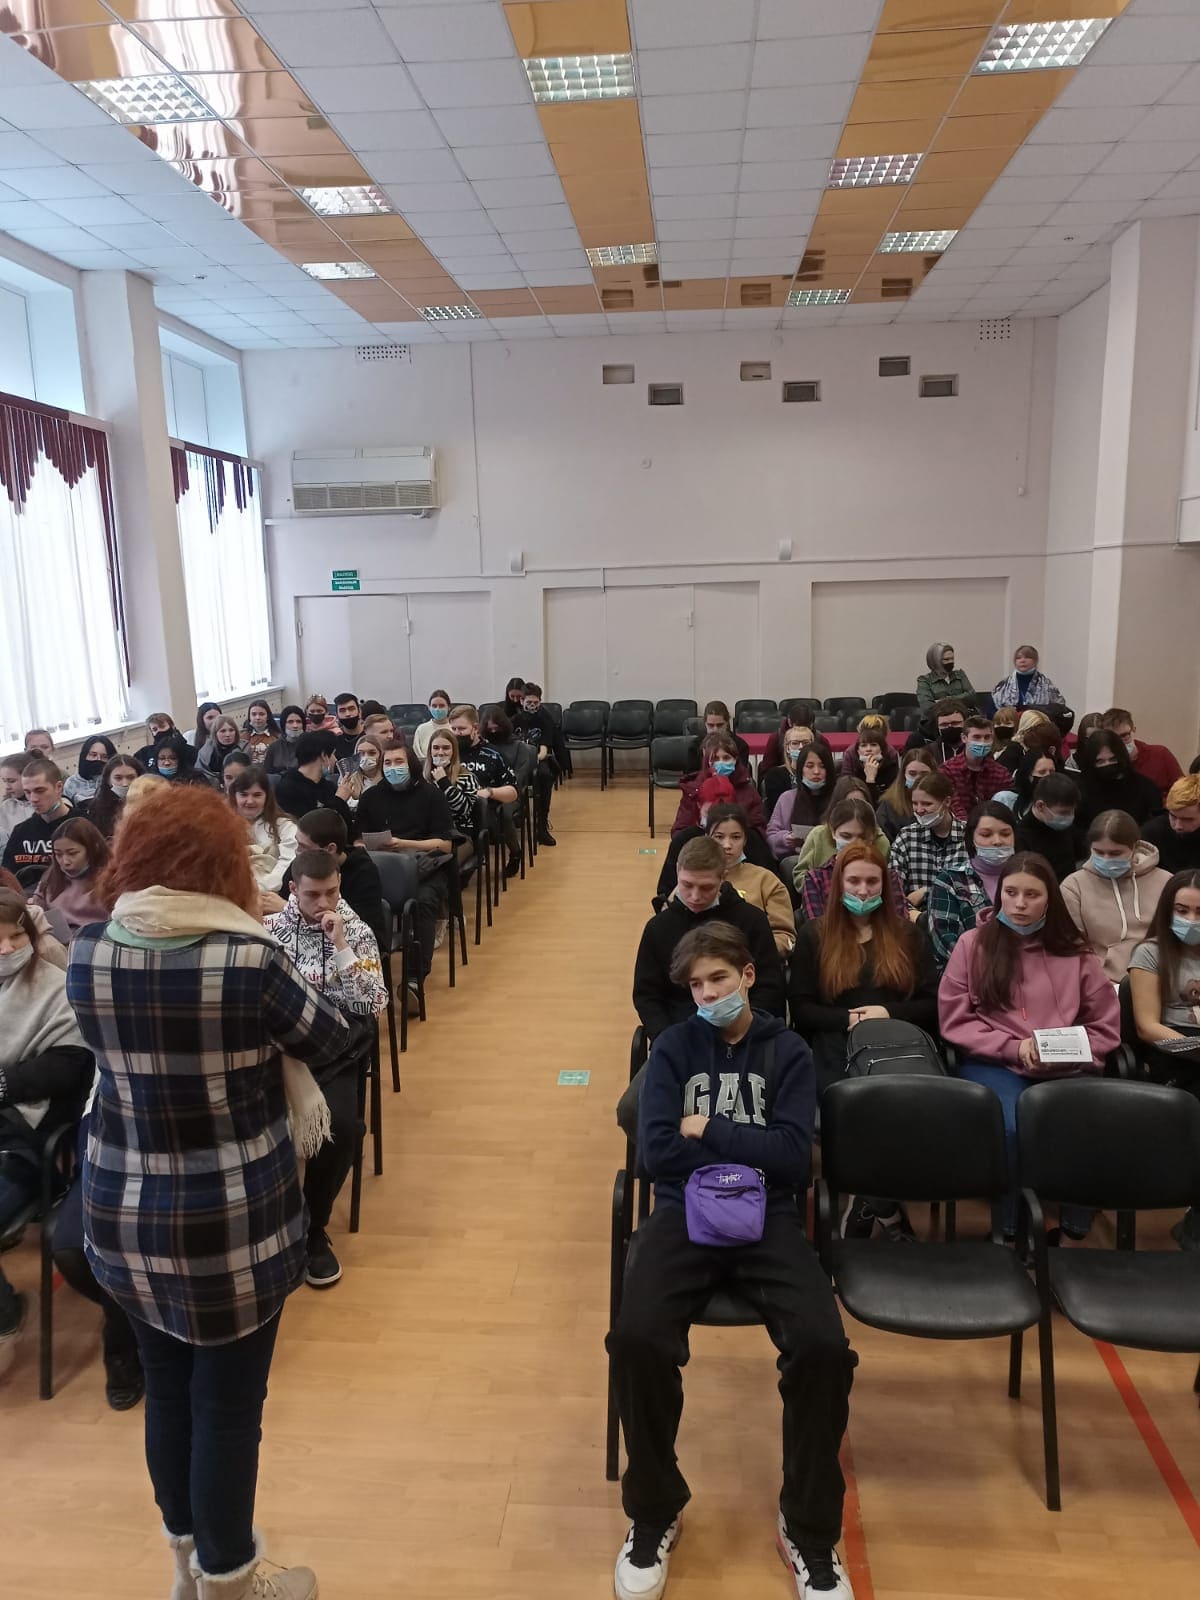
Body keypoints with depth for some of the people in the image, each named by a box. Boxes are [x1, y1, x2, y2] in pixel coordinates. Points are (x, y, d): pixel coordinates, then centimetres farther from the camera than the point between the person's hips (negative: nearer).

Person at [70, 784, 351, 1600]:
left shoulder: (88, 953, -7)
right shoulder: (249, 958, -22)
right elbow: (331, 1040, -5)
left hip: (122, 1214, 5)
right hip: (234, 1220, -5)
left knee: (165, 1387, 23)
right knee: (228, 1403, 14)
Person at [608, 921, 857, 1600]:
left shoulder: (788, 1052, 6)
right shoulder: (674, 1047, 6)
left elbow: (794, 1159, -6)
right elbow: (657, 1152, -6)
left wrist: (710, 1130, -6)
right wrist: (751, 1152, -4)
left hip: (768, 1218, 0)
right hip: (684, 1213, 0)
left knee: (824, 1346, -26)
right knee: (638, 1338, -27)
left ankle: (809, 1530, 1)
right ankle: (655, 1513, 1)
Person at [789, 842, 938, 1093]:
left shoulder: (909, 934, 19)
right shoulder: (812, 935, 14)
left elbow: (933, 1004, 13)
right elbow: (799, 1008, 6)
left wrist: (889, 1014, -5)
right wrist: (850, 1019, -9)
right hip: (835, 1051, -1)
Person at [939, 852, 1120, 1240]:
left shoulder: (1074, 950, 12)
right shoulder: (973, 944, 5)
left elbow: (1106, 1025, 12)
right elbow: (955, 1022, 2)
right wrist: (1013, 1048, -10)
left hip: (1068, 1069, 2)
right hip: (994, 1063, -2)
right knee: (1014, 1128, -33)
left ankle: (1076, 1224, -5)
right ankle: (1013, 1223, -10)